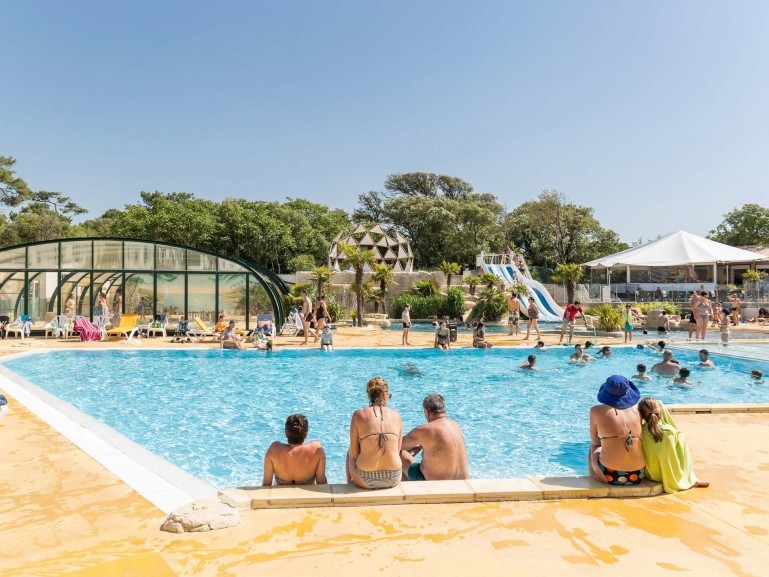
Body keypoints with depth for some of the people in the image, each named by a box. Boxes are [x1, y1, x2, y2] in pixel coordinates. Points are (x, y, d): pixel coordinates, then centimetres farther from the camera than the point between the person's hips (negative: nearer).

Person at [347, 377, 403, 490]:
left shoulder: (359, 415, -7)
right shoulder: (396, 415, 0)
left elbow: (354, 454, -4)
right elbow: (398, 450, 5)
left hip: (366, 481, -2)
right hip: (393, 479, 2)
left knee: (349, 453, 29)